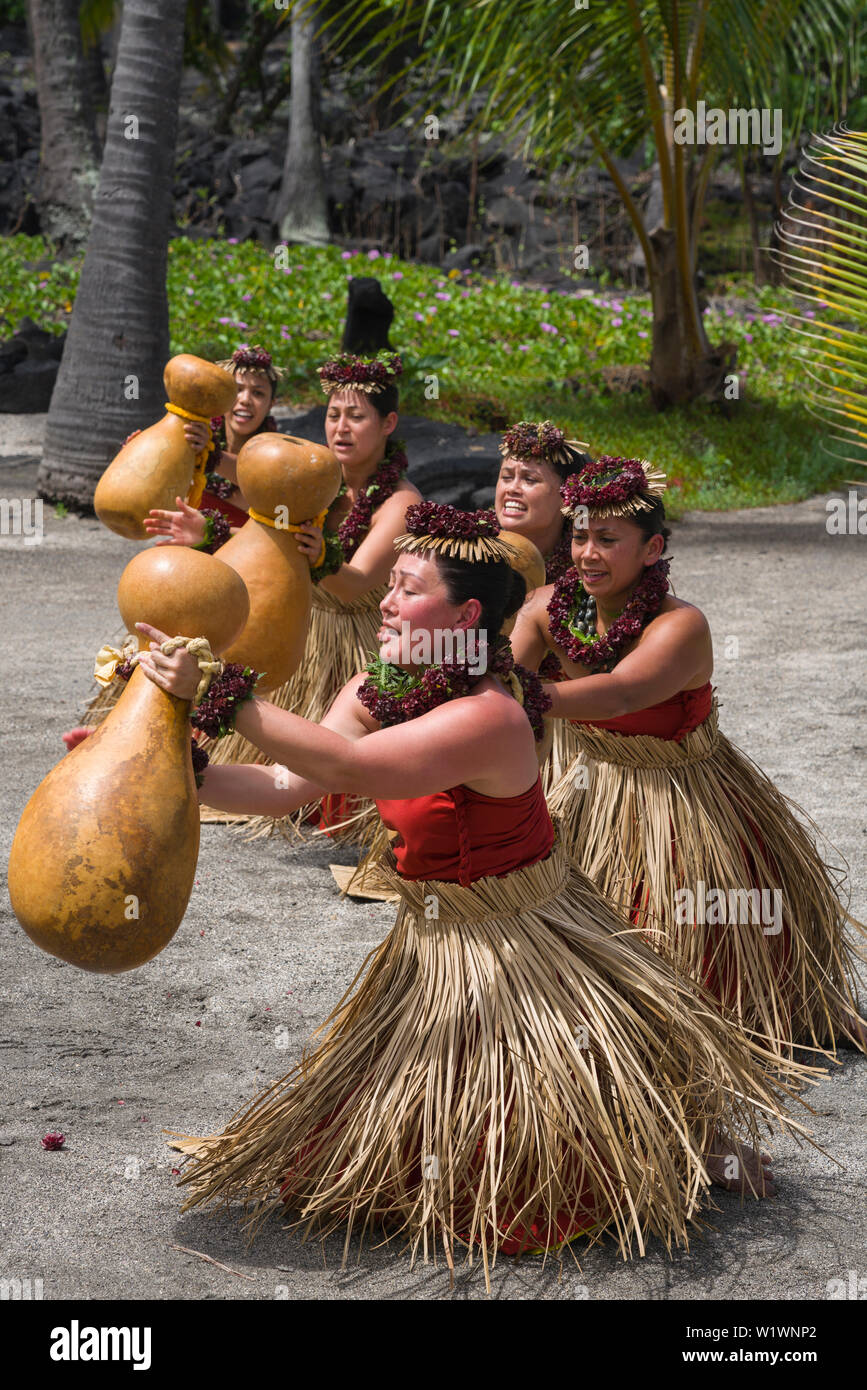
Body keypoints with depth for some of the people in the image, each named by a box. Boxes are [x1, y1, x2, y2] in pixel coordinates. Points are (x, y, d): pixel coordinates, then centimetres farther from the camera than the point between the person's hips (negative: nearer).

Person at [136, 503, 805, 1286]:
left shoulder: (489, 717, -31)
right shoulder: (375, 690, -4)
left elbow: (343, 766, -41)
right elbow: (285, 788, -11)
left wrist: (212, 693, -42)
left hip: (522, 951, -8)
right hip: (429, 945, 8)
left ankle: (711, 1142, 31)